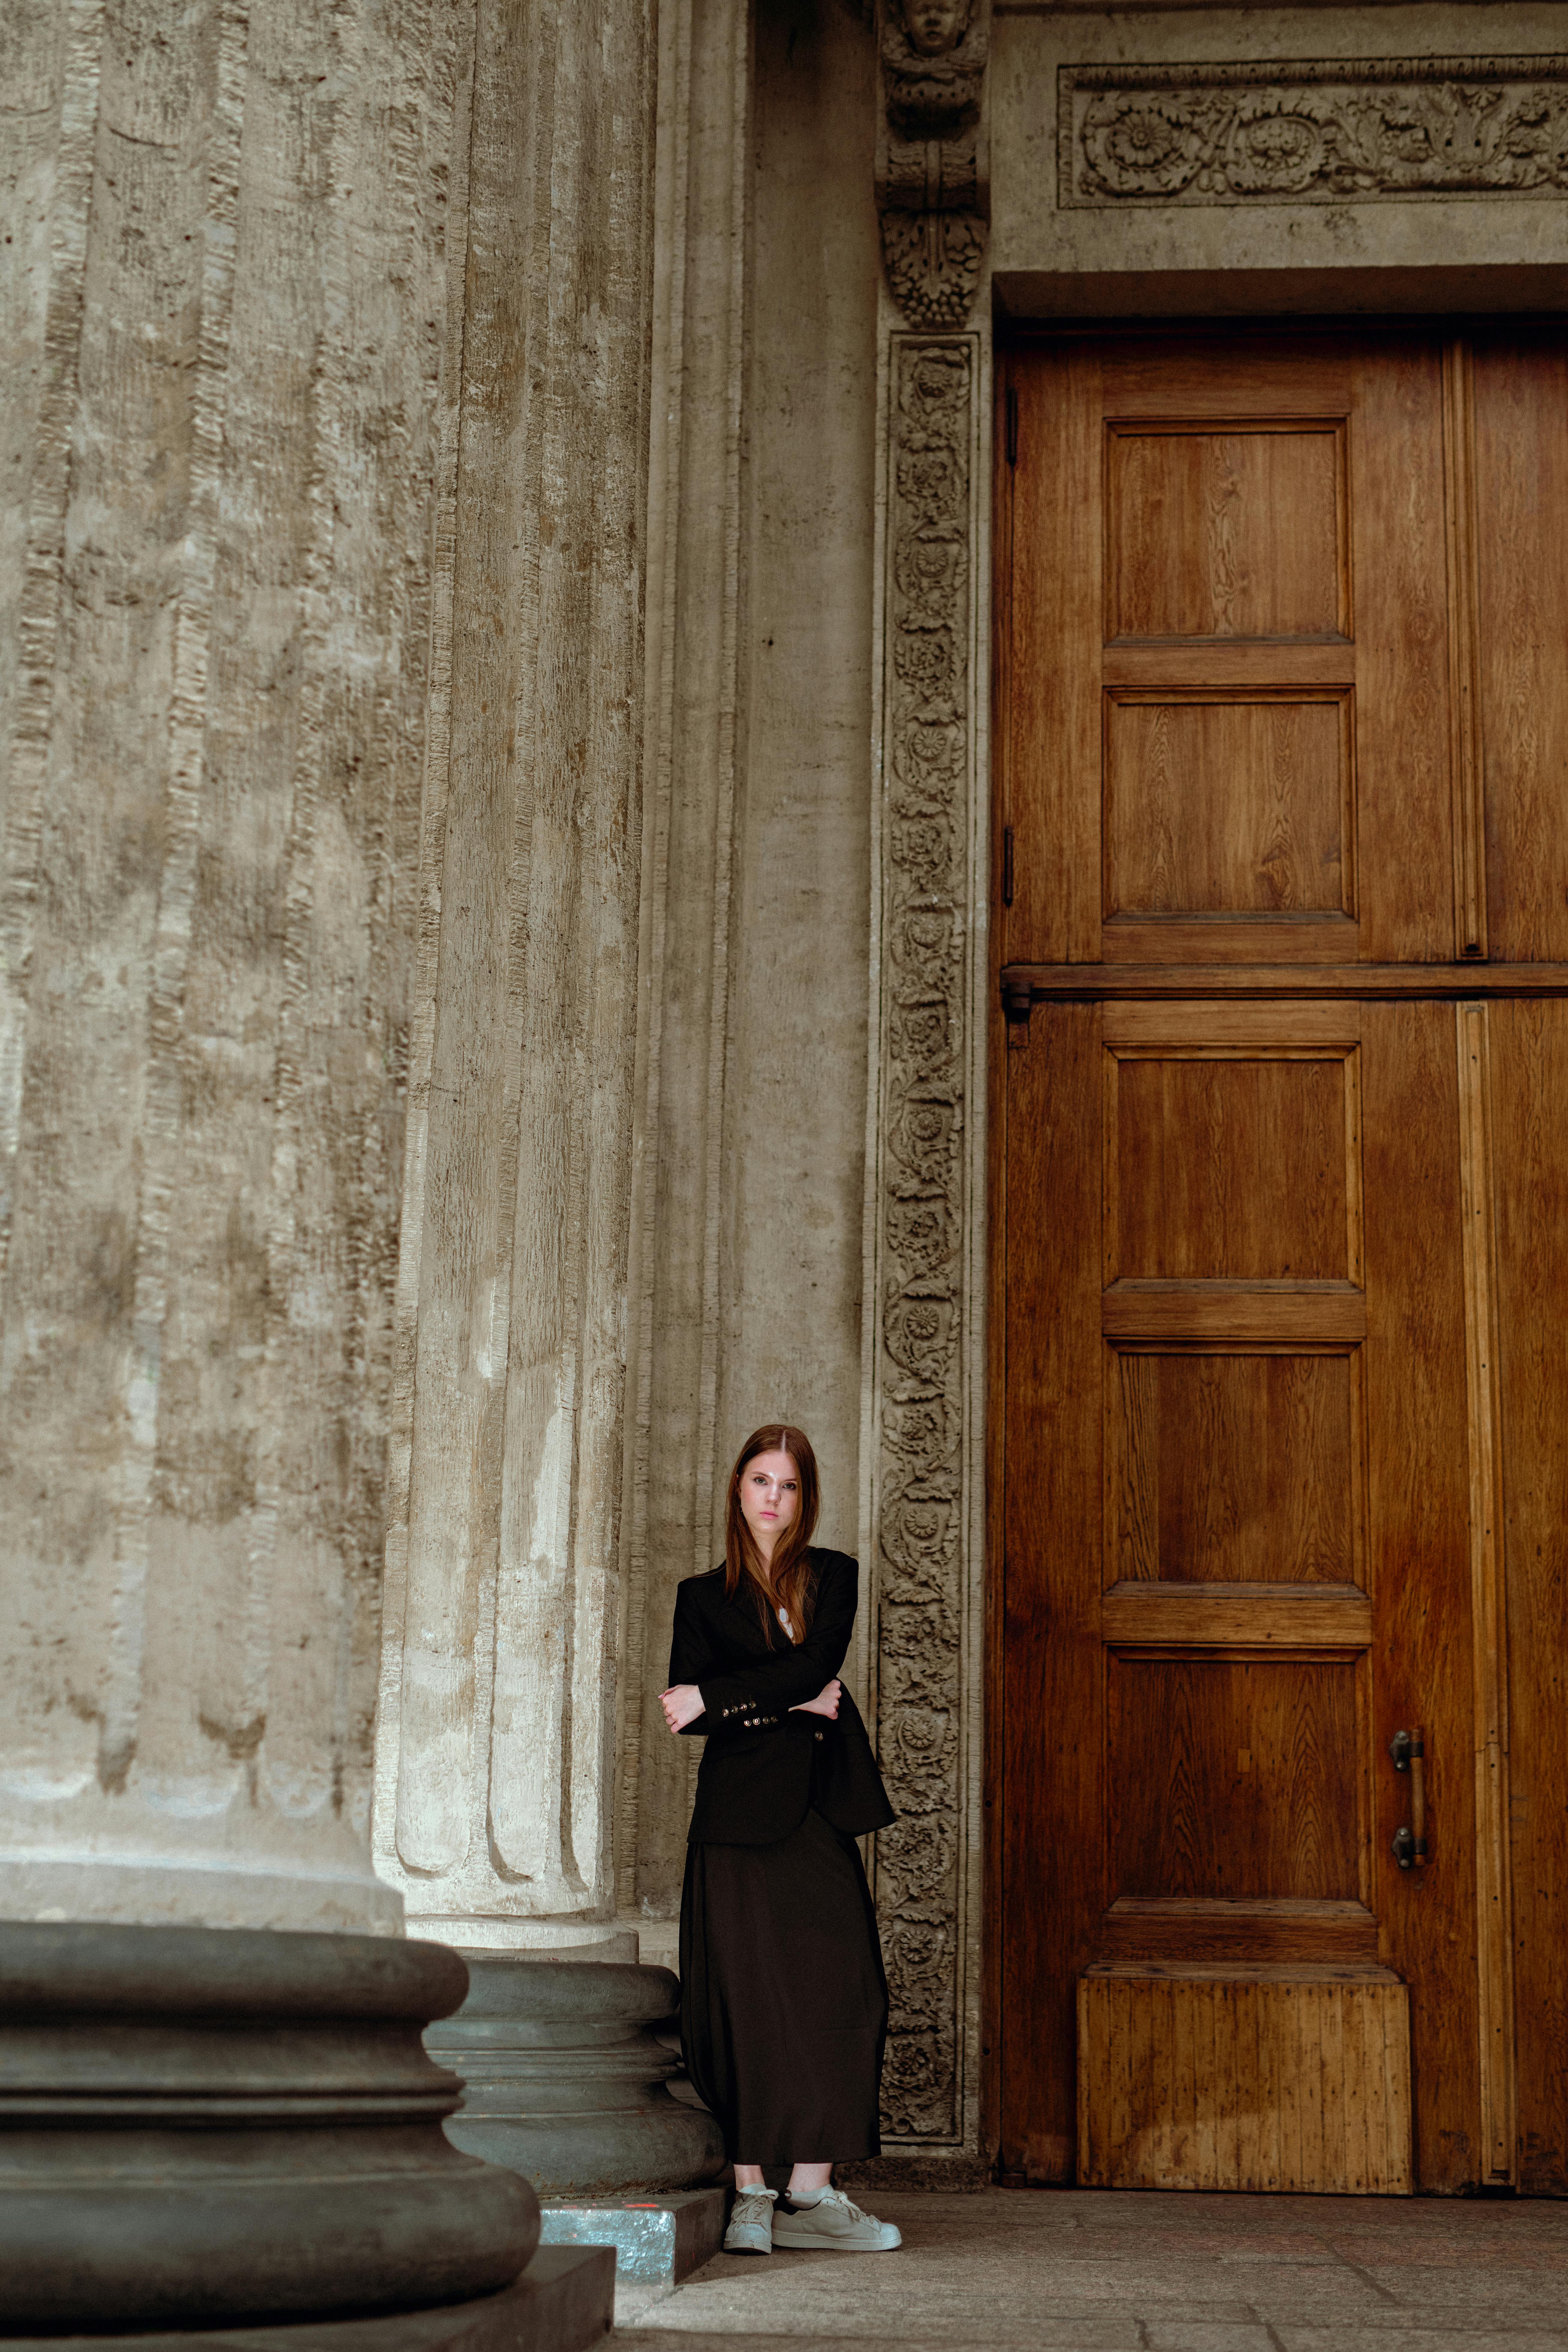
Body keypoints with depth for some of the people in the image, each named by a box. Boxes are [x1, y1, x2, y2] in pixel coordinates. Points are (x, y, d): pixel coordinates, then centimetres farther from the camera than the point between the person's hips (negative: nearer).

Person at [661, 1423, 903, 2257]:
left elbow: (813, 1666, -5)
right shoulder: (704, 1596, 12)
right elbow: (687, 1705, -2)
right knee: (743, 1998, -5)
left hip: (819, 1810, 2)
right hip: (740, 1812, -1)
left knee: (838, 1992, -6)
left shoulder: (832, 1576, 13)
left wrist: (721, 1698, -9)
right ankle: (749, 2194, 0)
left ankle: (811, 2194, -3)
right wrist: (787, 1705, -8)